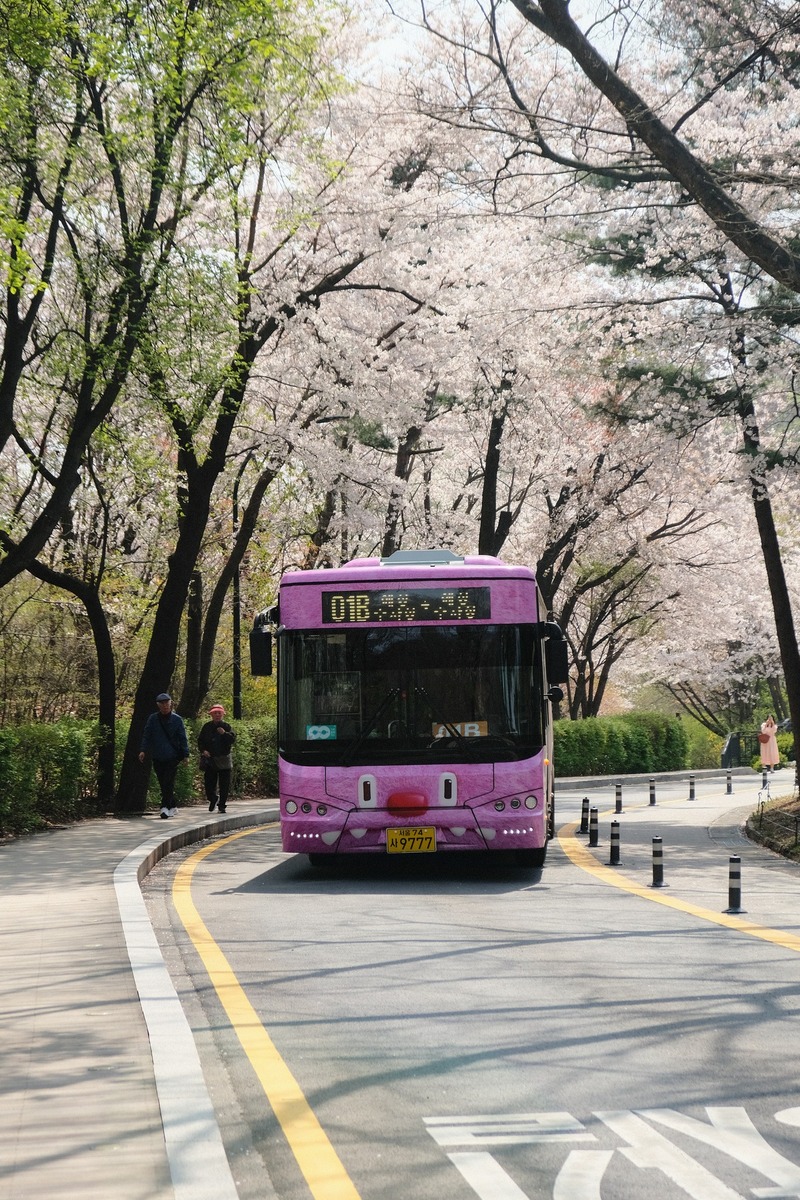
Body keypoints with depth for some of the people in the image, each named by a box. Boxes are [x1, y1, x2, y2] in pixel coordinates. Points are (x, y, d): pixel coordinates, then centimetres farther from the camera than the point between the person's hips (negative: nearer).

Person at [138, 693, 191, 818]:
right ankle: (173, 806, 20)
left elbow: (183, 738, 3)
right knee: (163, 784, 8)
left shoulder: (177, 719, 3)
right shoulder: (152, 719, 7)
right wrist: (143, 750, -7)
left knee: (168, 783, -12)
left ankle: (165, 807, -15)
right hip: (157, 758, 3)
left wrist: (186, 754, -2)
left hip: (172, 757, -3)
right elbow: (146, 736, 6)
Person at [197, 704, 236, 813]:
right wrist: (203, 750, -6)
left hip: (224, 759, -1)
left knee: (224, 784, -2)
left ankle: (222, 804, 7)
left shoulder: (226, 726, 4)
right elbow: (200, 740, 9)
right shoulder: (207, 726, 7)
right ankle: (213, 798, 27)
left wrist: (225, 733, -19)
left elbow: (233, 739, -4)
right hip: (209, 758, 1)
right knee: (209, 782, 1)